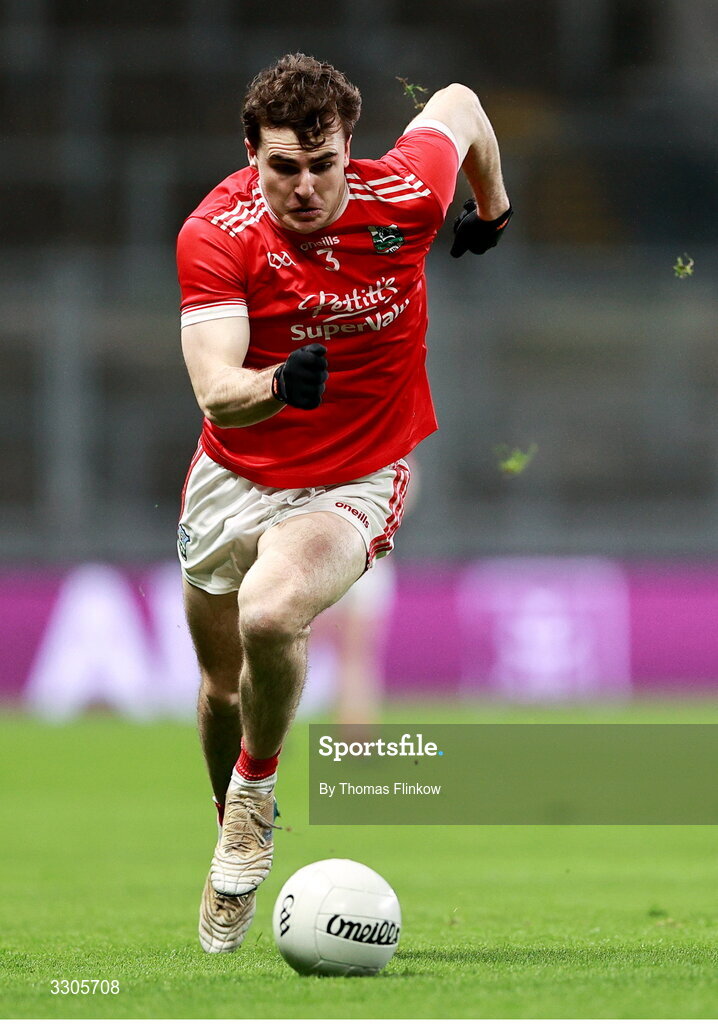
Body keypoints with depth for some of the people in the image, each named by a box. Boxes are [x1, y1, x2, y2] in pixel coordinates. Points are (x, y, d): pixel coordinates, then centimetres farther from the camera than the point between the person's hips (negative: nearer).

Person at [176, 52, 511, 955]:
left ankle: (257, 784, -3)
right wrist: (278, 388, -51)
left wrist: (493, 207, 22)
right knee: (222, 678, 15)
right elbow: (216, 392, -29)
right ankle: (235, 848, 45)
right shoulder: (215, 234, -20)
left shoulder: (404, 197, -19)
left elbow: (458, 104, 5)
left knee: (269, 614, -31)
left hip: (355, 479, -2)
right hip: (236, 475, 2)